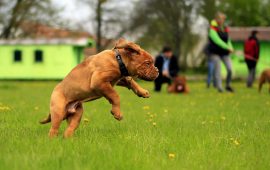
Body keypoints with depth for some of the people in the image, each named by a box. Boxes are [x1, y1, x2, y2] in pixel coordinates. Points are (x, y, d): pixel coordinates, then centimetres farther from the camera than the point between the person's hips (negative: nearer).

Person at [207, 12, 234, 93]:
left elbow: (228, 40, 14)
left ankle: (228, 85, 11)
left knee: (230, 69, -8)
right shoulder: (213, 29, -11)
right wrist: (227, 47, -24)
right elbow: (217, 40, -20)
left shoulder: (225, 28, 8)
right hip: (215, 52, -5)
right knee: (217, 70, -9)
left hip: (224, 52, 5)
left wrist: (230, 48, -6)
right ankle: (219, 87, -2)